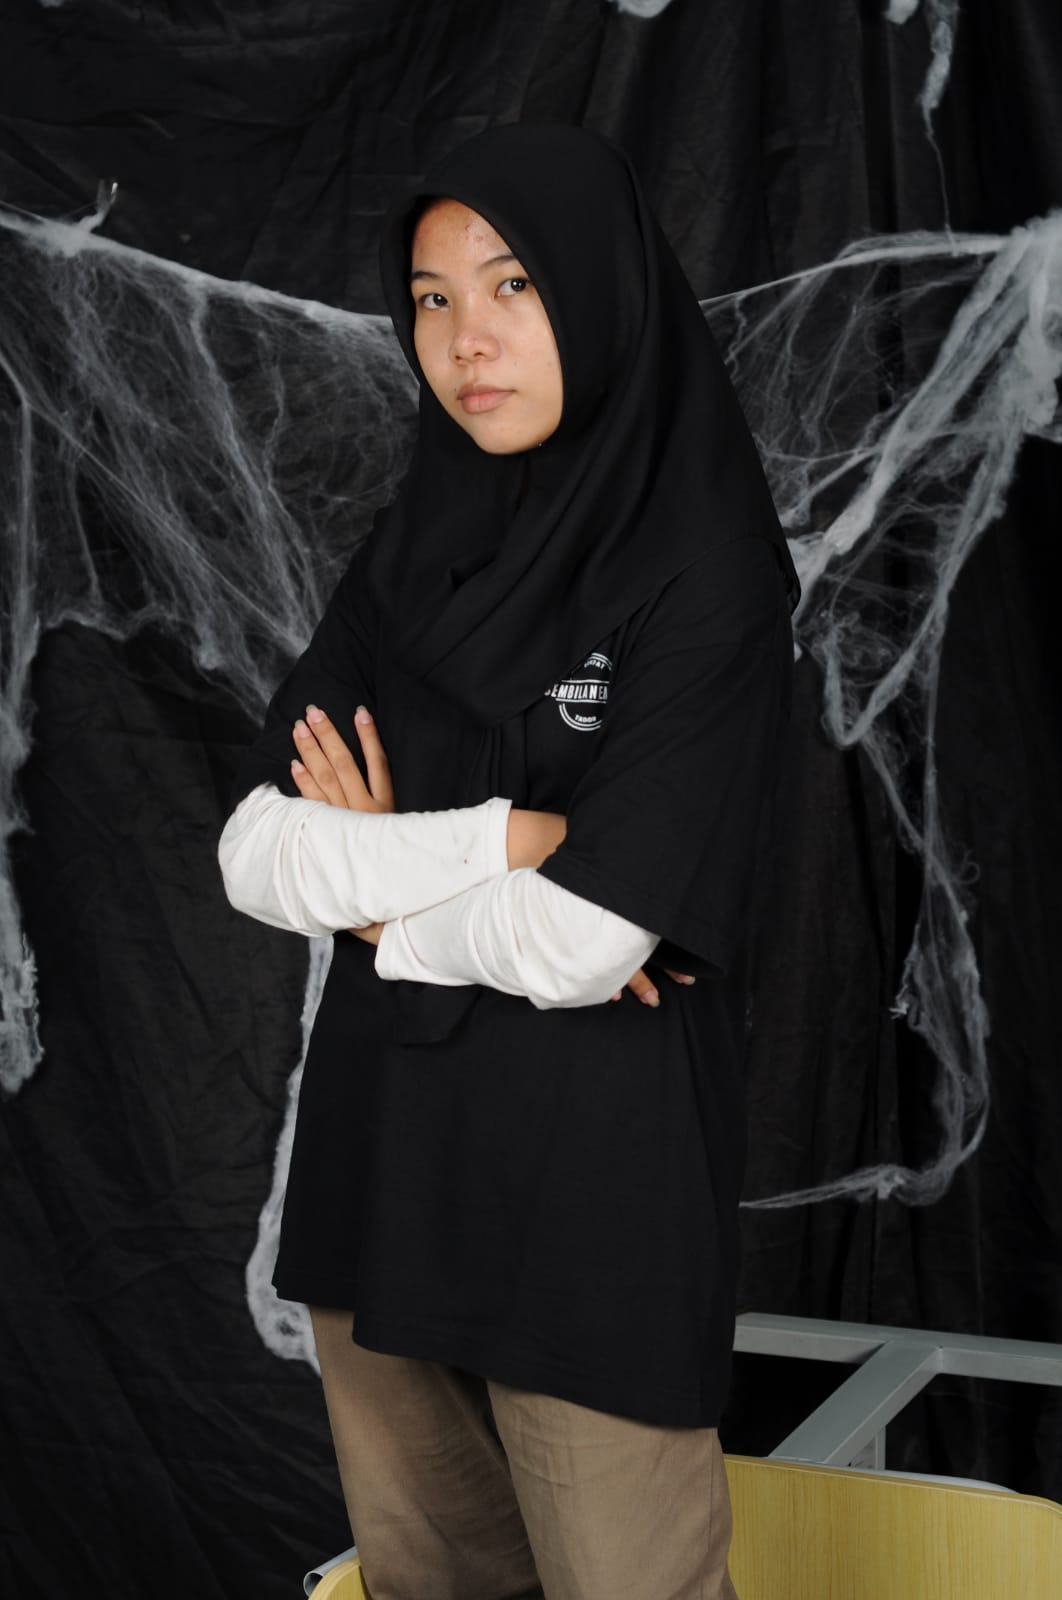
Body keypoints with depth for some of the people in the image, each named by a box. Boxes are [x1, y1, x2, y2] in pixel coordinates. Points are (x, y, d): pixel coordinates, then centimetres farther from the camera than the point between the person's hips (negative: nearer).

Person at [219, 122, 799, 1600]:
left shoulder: (704, 575, -13)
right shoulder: (410, 552, 7)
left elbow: (588, 942, -20)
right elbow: (255, 854, -1)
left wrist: (372, 879, -5)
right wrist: (506, 840, -14)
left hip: (597, 1189, -6)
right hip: (381, 1155, 6)